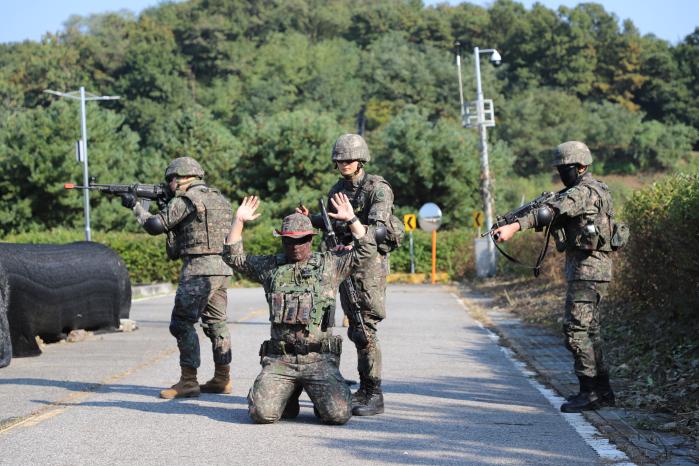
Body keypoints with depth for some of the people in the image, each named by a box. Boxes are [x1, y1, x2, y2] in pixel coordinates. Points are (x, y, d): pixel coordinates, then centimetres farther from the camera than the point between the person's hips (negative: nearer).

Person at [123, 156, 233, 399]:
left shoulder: (185, 200, -9)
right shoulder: (218, 198, 16)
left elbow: (155, 225, -8)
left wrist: (135, 205, 7)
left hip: (198, 270, -9)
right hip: (222, 269, 9)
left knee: (182, 323, -4)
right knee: (216, 323, 14)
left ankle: (188, 381, -6)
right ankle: (222, 379, 16)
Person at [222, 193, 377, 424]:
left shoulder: (329, 264, 9)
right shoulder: (270, 266, 14)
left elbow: (366, 250, 4)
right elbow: (233, 256, 15)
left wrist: (351, 219, -5)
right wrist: (239, 221, 6)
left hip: (319, 359, -1)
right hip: (279, 360, 1)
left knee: (338, 414, -20)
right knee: (262, 413, -19)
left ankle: (323, 396, 15)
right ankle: (288, 393, 14)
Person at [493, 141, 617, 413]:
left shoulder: (584, 191, -15)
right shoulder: (591, 190, 19)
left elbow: (551, 211, -28)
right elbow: (558, 211, 15)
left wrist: (515, 226, -37)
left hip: (587, 270, -11)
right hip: (590, 270, 11)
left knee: (576, 329, -9)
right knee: (589, 329, 14)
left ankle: (589, 392, -8)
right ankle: (602, 391, 18)